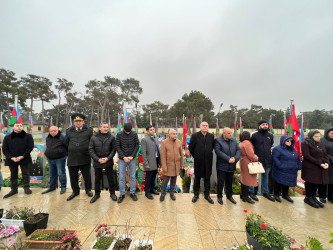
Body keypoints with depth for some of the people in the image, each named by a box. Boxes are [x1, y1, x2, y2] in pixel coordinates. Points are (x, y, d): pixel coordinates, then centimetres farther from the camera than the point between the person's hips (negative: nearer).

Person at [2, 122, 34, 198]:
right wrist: (11, 157, -11)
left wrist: (22, 156, -15)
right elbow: (4, 149, 3)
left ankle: (26, 188, 20)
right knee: (13, 175, 14)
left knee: (25, 174, 6)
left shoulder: (28, 136, -3)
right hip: (12, 160, 3)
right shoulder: (7, 137, 5)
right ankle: (14, 189, 27)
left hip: (24, 159, -3)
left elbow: (30, 147, -7)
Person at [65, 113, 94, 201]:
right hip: (72, 158, 3)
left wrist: (88, 151, 4)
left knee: (87, 176, 11)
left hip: (85, 158, -3)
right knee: (73, 177, 14)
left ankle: (88, 190, 33)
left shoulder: (89, 131, 0)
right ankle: (75, 191, 35)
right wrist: (71, 150, 15)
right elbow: (66, 143, 18)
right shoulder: (69, 131, 10)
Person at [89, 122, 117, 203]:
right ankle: (97, 194, 36)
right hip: (97, 162, 1)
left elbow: (114, 149, -3)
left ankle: (112, 193, 29)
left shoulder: (111, 137, -3)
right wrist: (98, 159, -12)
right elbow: (91, 150, -2)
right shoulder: (94, 137, -1)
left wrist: (108, 158, -14)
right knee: (97, 179, 15)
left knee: (111, 178, 10)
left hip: (109, 162, -1)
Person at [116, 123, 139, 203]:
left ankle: (132, 193, 24)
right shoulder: (119, 135, -5)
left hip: (132, 159, 1)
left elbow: (137, 146, -2)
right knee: (121, 177, 6)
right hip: (122, 159, 0)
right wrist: (123, 157, -14)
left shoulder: (134, 134, -4)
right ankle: (122, 194, 22)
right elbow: (117, 147, -5)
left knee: (133, 176, 8)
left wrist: (132, 156, -11)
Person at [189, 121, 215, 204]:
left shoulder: (211, 136, 0)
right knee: (197, 178, 12)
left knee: (207, 178, 13)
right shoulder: (195, 136, -9)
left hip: (208, 161, 2)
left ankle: (207, 195, 31)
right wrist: (195, 156, 5)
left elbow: (213, 146, 14)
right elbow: (191, 147, -1)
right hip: (198, 161, -2)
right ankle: (196, 195, 29)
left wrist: (208, 154, 11)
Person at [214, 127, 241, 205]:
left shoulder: (234, 141, 8)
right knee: (220, 182, 6)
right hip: (222, 166, -4)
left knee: (229, 182, 18)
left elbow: (238, 150, 4)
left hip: (231, 166, 5)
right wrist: (228, 159, -22)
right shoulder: (218, 140, -9)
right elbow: (218, 151, -18)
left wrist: (235, 158, -14)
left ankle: (229, 195, 37)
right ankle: (219, 196, 24)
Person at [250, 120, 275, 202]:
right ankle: (251, 192, 22)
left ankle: (266, 192, 37)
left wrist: (269, 153, 16)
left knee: (265, 176, 20)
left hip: (267, 160, 5)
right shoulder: (254, 135, -9)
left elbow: (271, 146, 21)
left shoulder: (270, 135, 7)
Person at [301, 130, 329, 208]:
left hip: (320, 168, 6)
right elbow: (307, 156, -15)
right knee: (310, 182, 2)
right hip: (310, 168, -6)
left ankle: (313, 197, 26)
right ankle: (308, 198, 17)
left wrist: (326, 163, -7)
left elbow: (325, 155, 11)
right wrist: (319, 163, -17)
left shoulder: (320, 144, 13)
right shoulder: (305, 144, -9)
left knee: (318, 182, 10)